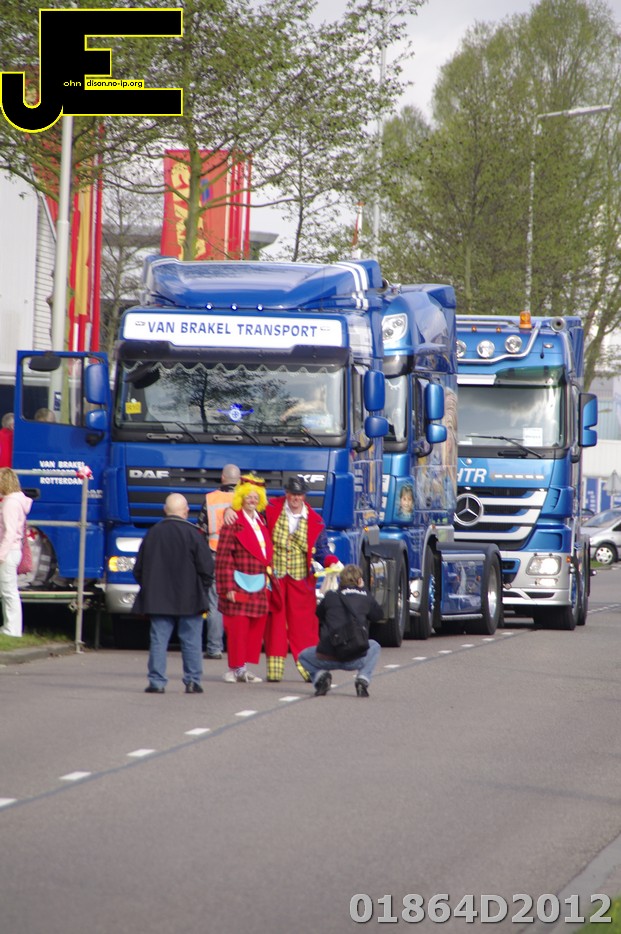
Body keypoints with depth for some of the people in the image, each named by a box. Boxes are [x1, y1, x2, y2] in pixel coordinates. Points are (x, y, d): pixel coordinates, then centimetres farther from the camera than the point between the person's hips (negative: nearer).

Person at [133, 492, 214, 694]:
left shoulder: (152, 534, 3)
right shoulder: (193, 534, -8)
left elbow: (139, 569, 9)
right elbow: (206, 567, -8)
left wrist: (149, 588, 19)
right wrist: (202, 591, 7)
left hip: (158, 599, 3)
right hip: (189, 600, -3)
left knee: (159, 640, 5)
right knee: (191, 641, 4)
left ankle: (157, 682, 1)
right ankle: (192, 681, 4)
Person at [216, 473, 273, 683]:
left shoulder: (261, 522, 15)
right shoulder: (233, 522, -7)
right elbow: (223, 557, -11)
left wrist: (268, 578, 14)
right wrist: (227, 587, -16)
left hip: (260, 587, 7)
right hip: (240, 585, -7)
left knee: (257, 627, 6)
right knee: (237, 627, -5)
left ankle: (244, 668, 11)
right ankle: (236, 667, 3)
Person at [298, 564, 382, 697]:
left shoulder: (331, 596, 4)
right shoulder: (365, 597, 4)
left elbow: (319, 615, 20)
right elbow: (378, 615, 22)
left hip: (327, 658, -1)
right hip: (355, 659, 1)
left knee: (304, 656, 30)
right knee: (374, 646, 33)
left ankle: (320, 674, -2)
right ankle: (363, 679, 9)